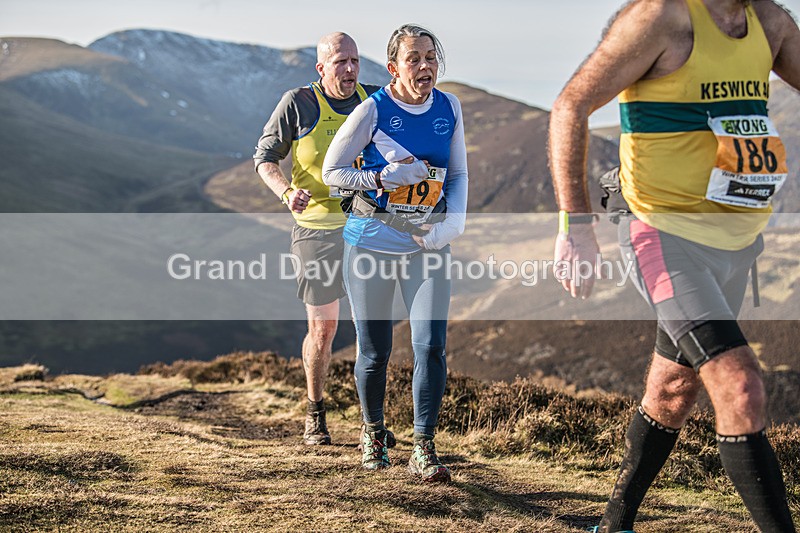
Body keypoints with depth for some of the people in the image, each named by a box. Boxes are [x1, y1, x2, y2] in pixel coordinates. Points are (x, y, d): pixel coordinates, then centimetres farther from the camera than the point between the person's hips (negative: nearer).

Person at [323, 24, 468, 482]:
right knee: (375, 352, 6)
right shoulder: (373, 110, -10)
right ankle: (374, 432, 32)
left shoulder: (449, 108, 2)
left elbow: (458, 175, 11)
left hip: (427, 243, 2)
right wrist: (384, 177, -20)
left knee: (431, 345, -10)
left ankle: (424, 449, -1)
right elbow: (332, 172, -5)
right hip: (372, 241, -2)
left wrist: (453, 222, -7)